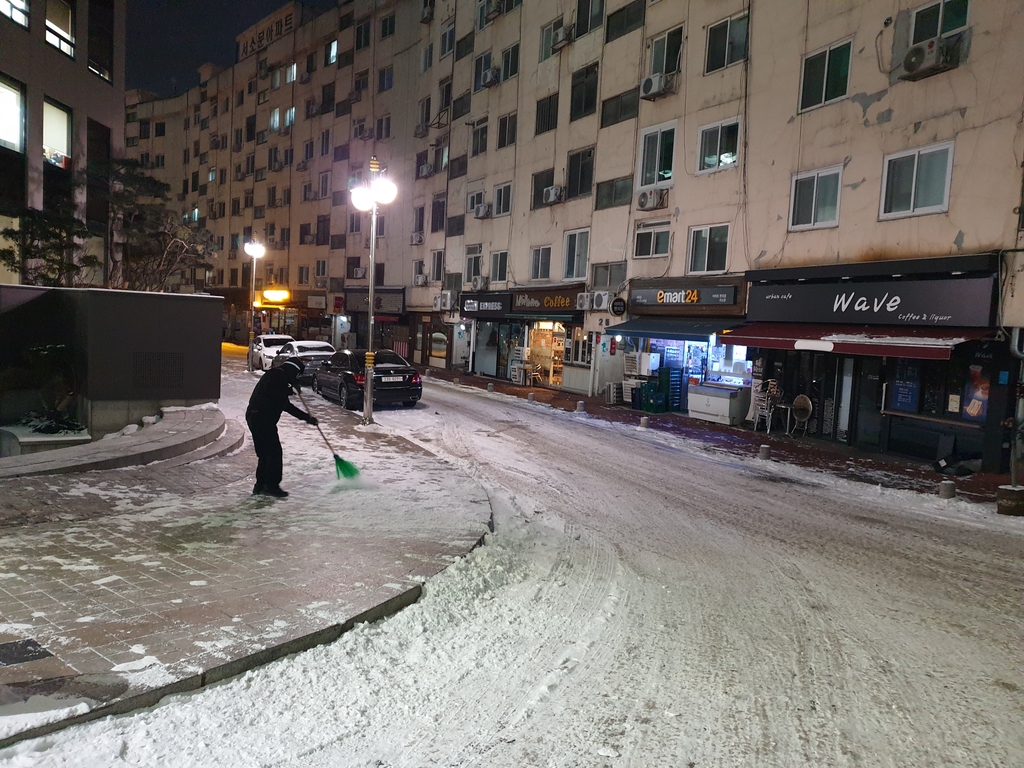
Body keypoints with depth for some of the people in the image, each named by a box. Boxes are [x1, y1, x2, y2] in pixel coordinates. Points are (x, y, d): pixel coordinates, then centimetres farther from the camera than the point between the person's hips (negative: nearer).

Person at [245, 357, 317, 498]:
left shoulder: (280, 377, 24)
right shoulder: (277, 374, -7)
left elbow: (287, 405, 29)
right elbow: (271, 392, -26)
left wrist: (306, 417, 27)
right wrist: (290, 390, -10)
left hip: (254, 417, 10)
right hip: (262, 418, -10)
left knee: (265, 454, 15)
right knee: (274, 453, -6)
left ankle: (260, 486, 21)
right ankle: (272, 486, -2)